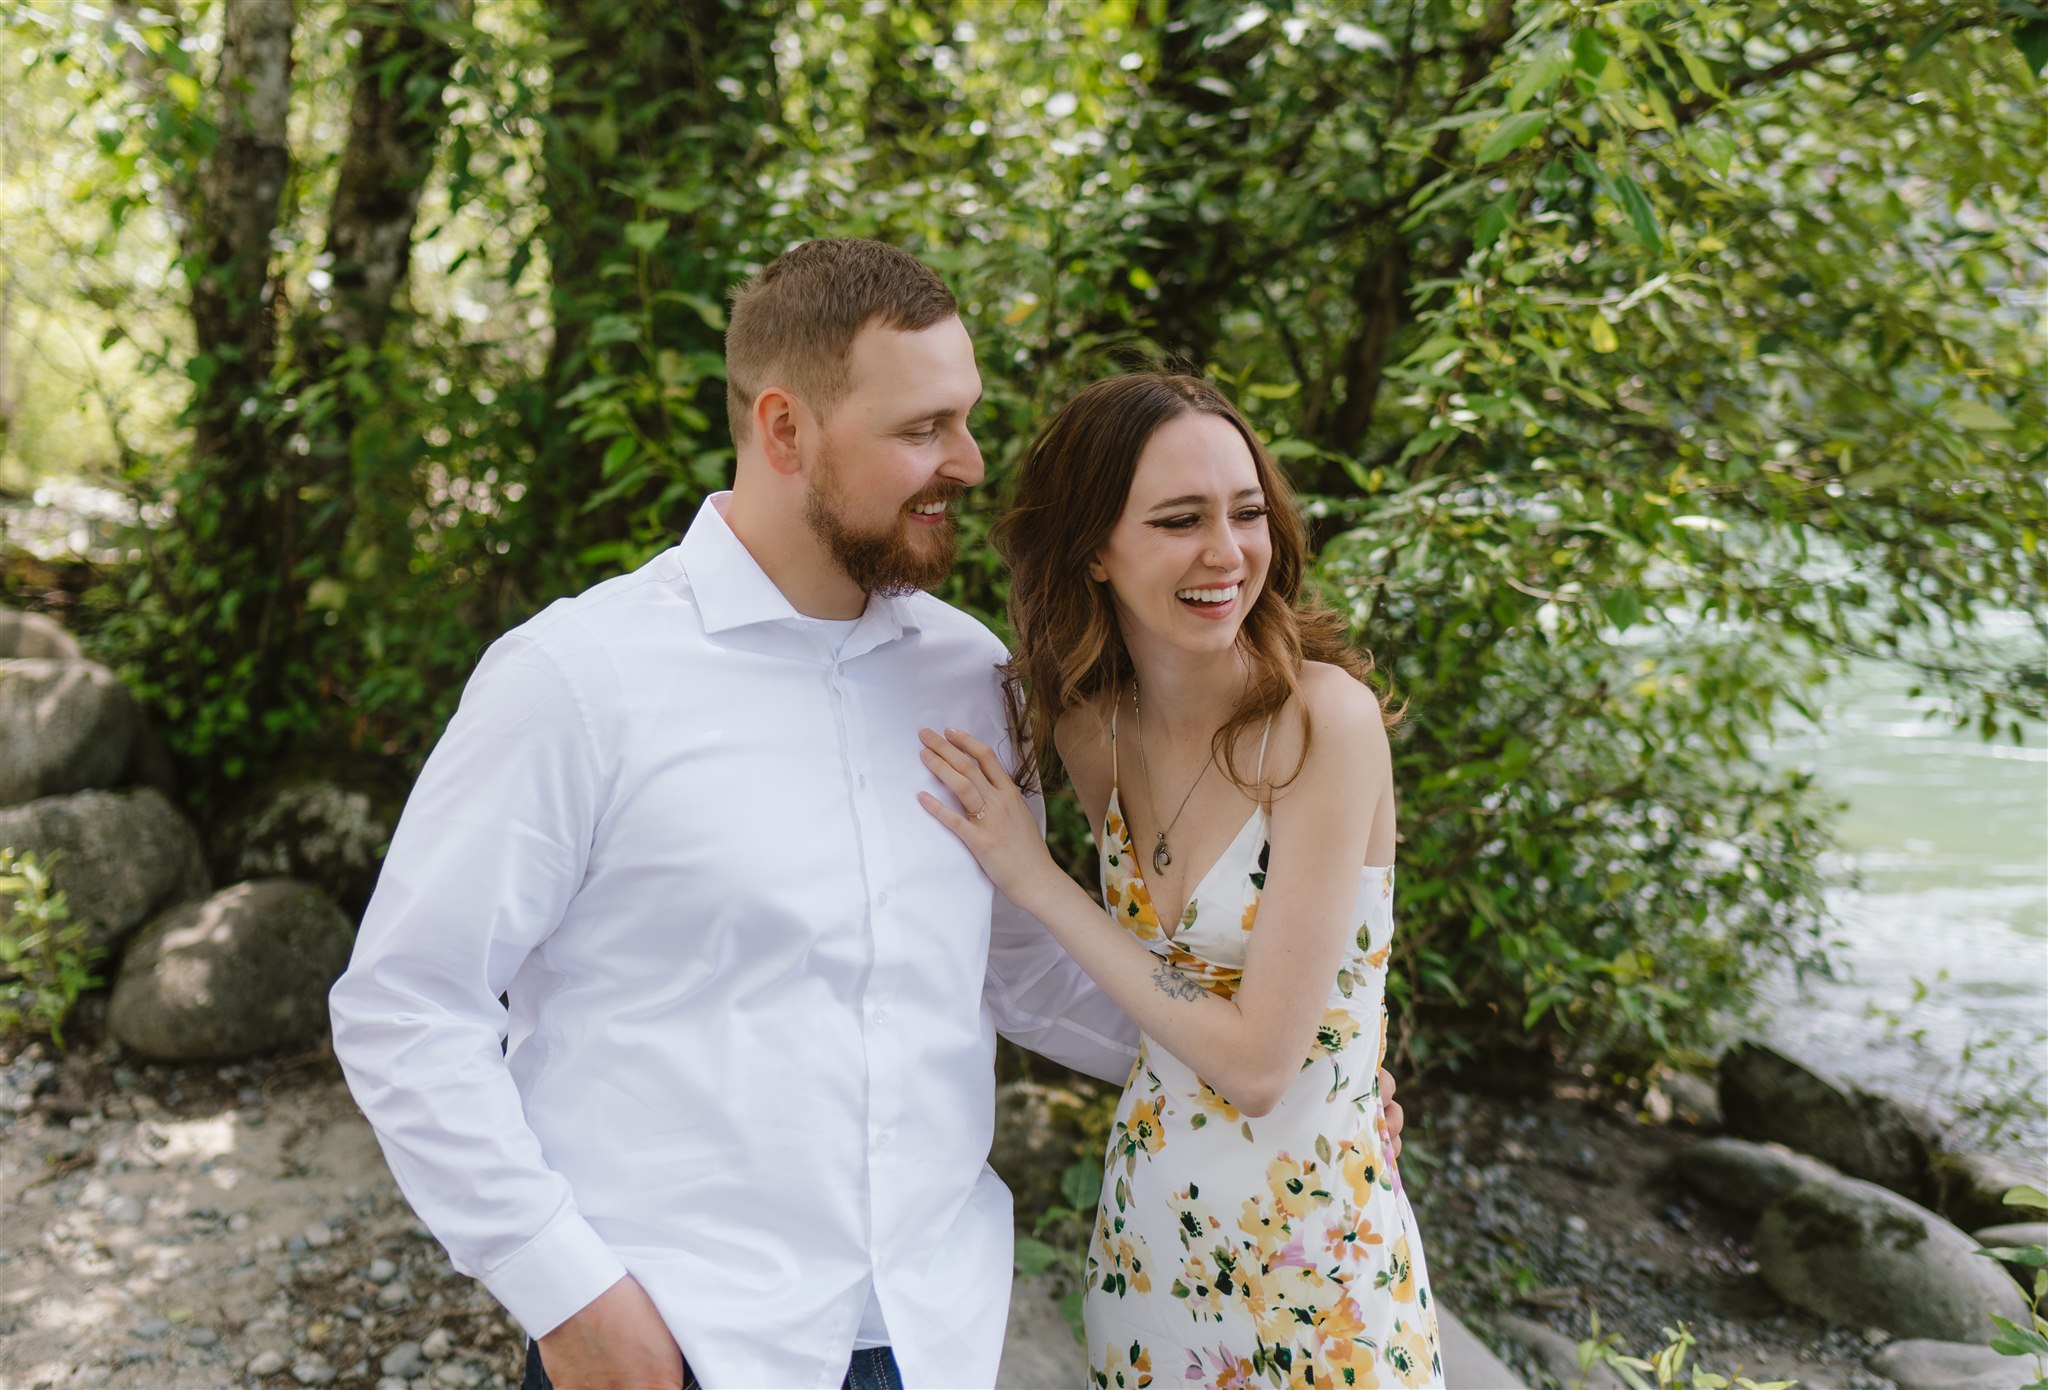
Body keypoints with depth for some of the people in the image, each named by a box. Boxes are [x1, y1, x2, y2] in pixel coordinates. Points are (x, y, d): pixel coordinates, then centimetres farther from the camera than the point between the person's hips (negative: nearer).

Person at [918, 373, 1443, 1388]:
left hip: (1311, 1253, -5)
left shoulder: (1326, 718, -22)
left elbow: (1258, 1061, -22)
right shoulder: (1091, 724, -4)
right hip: (1145, 1239, 5)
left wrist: (1039, 883, -19)